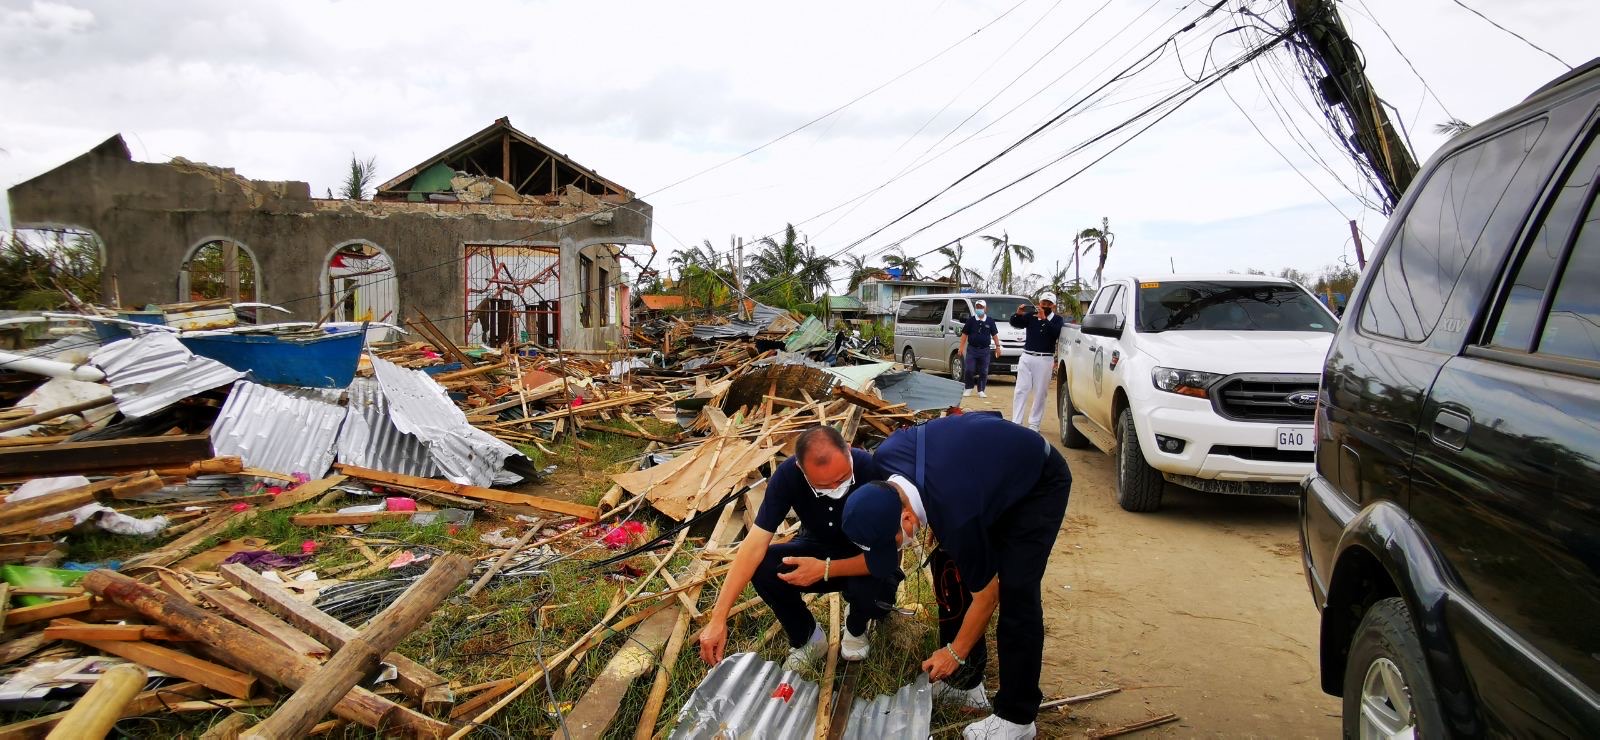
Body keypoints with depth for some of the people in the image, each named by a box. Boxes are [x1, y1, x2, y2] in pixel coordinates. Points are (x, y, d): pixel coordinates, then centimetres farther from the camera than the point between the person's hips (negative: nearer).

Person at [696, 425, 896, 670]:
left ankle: (856, 627, 5)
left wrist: (826, 569, -34)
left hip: (866, 558, -2)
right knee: (761, 568, -26)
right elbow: (755, 544, -28)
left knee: (876, 594, -34)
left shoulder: (872, 471, -32)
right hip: (819, 548, 2)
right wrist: (718, 619, -33)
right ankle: (806, 639, 3)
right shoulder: (787, 475, -26)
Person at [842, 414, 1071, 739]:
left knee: (1015, 590, -15)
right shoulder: (885, 456, -23)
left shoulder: (957, 516, -39)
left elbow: (986, 597, -21)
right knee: (949, 567, 4)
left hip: (1039, 483, -8)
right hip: (992, 460, 8)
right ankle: (962, 676, 20)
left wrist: (955, 653, -7)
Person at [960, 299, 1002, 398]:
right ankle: (968, 389, 11)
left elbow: (994, 334, 9)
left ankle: (981, 391, 12)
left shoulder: (990, 320, 4)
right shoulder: (971, 320, 1)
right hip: (971, 349, -1)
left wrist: (997, 346, 6)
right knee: (970, 370, -3)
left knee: (983, 372, 3)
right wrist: (961, 347, -3)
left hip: (985, 350, 1)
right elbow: (964, 334, 2)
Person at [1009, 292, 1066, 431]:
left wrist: (1044, 319, -27)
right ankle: (1016, 422, 0)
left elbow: (1055, 332, -16)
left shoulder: (1058, 319, 3)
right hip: (1026, 357, 1)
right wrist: (1018, 314, -22)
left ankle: (1034, 424, 8)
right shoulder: (1031, 316, 7)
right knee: (1021, 390, -1)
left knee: (1040, 393, 2)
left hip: (1044, 360, -1)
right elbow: (1014, 323, -2)